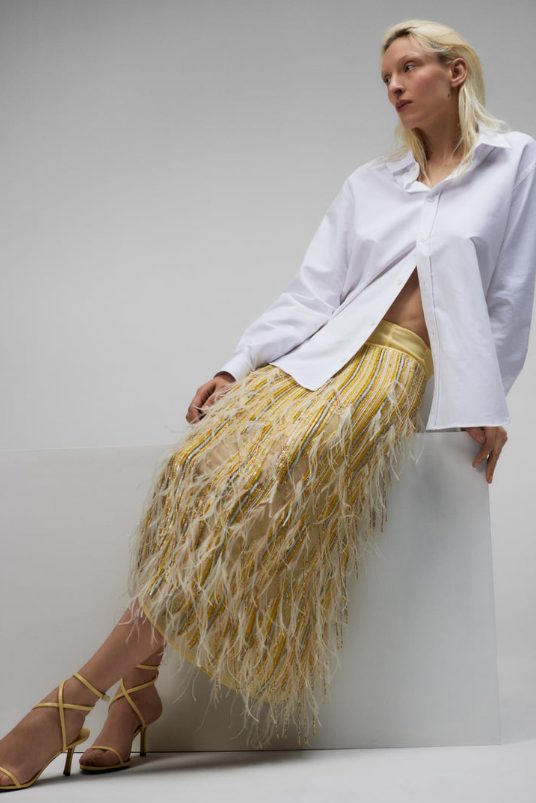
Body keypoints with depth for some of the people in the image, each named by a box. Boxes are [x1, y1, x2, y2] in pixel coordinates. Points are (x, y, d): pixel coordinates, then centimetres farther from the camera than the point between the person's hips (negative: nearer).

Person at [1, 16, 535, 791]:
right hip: (324, 350, 6)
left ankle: (76, 697, -31)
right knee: (205, 459, -22)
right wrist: (237, 368, 0)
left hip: (402, 366, -5)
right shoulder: (368, 182, 20)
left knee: (274, 473, -30)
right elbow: (311, 292, 12)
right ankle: (135, 689, -17)